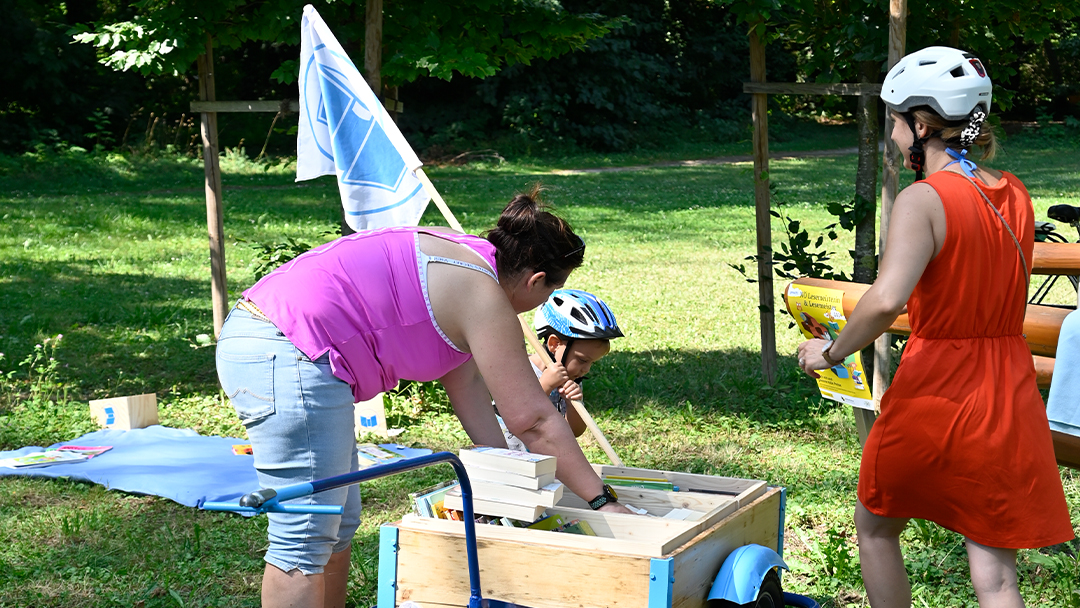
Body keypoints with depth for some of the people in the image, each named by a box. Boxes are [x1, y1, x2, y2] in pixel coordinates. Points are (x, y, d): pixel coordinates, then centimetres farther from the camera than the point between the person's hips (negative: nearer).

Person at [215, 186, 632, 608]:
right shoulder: (483, 296, -11)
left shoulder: (460, 258, 17)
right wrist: (601, 501, -1)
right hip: (289, 359, -11)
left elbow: (467, 384, 21)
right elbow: (534, 420, -9)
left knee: (339, 524, 17)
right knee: (306, 540, -8)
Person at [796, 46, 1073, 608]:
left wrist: (833, 352, -15)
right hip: (1008, 399, 5)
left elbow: (887, 301, -30)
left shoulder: (922, 200, -16)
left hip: (933, 395, -5)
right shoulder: (1016, 195, 5)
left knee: (875, 526, 21)